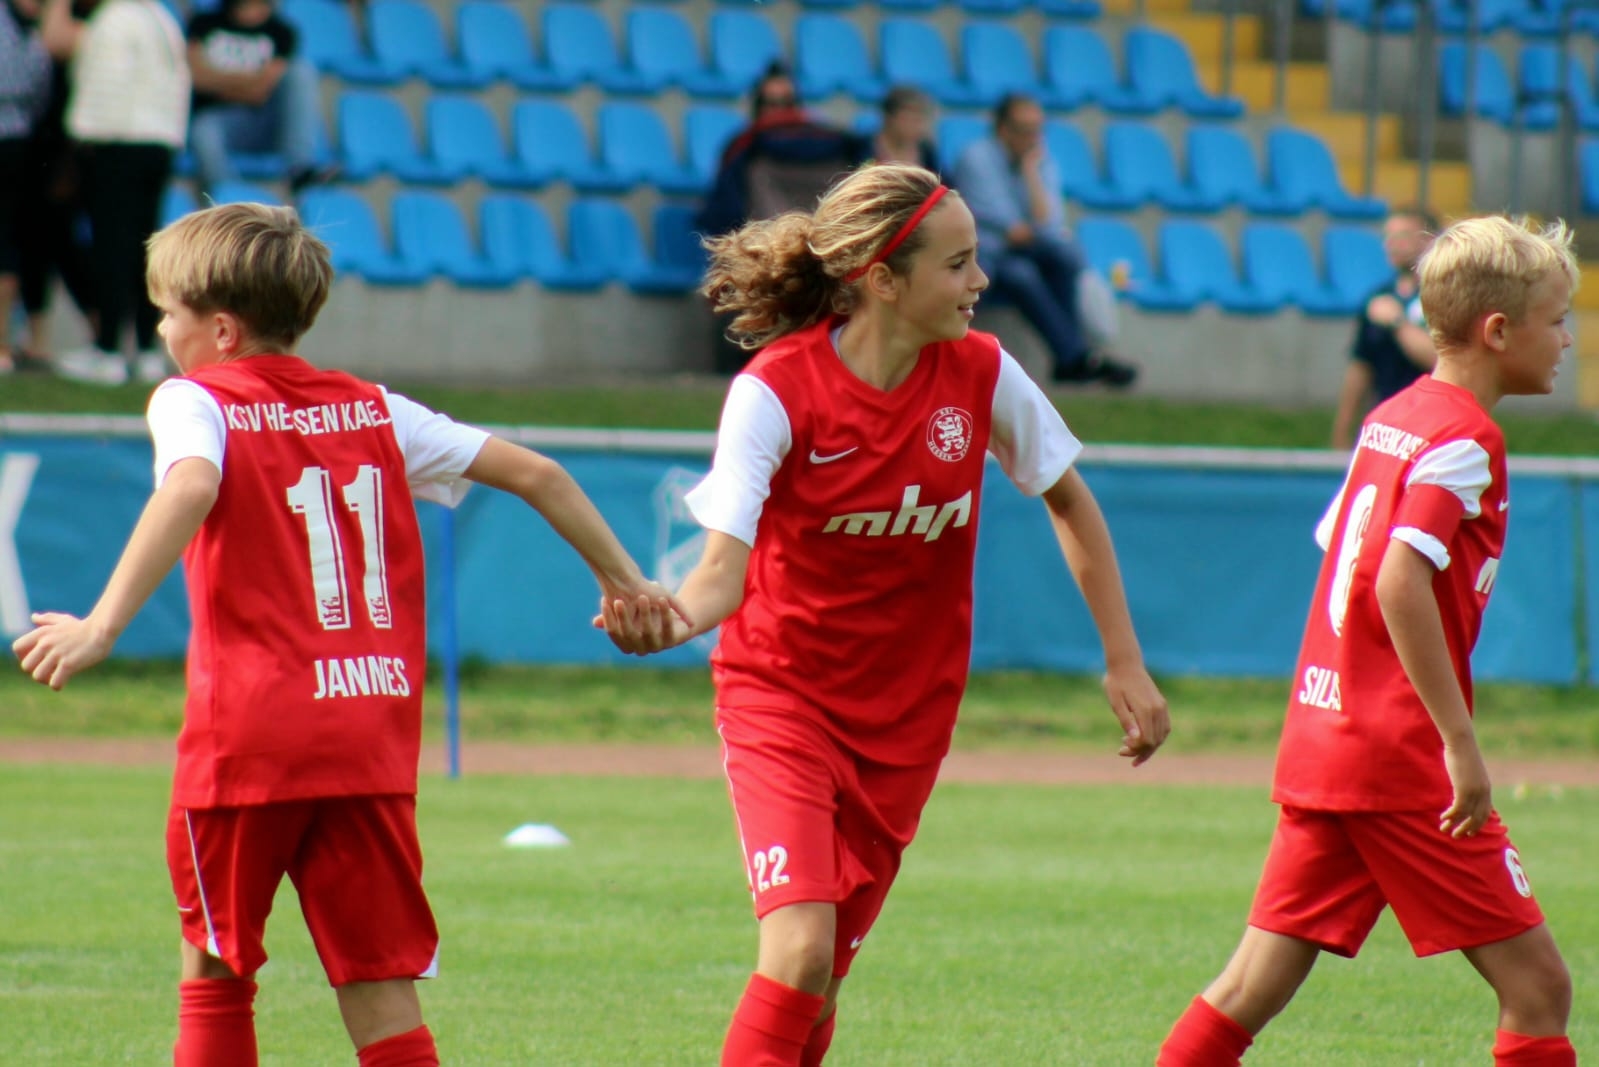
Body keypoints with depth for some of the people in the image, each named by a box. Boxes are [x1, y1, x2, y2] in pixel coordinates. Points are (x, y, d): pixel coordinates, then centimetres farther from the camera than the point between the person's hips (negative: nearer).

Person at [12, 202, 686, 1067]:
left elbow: (191, 488, -23)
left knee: (214, 972, 14)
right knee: (382, 989, 3)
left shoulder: (194, 402, 0)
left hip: (248, 737, -4)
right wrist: (625, 583, 27)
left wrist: (102, 627, -32)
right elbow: (535, 475, 15)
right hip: (373, 738, 4)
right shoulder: (373, 410, 15)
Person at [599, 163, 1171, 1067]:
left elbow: (1070, 504, 11)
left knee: (821, 982, 4)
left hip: (907, 717, 4)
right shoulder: (778, 390, -19)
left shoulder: (980, 375, -7)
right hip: (782, 697, -4)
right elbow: (725, 568, -26)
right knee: (800, 950, -23)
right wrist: (672, 620, -49)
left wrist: (1125, 662, 9)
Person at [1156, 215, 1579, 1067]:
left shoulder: (1390, 418, 14)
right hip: (1402, 755, -9)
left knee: (1256, 987, 6)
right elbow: (1399, 580, -25)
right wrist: (1461, 741, -25)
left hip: (1318, 739, 9)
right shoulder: (1465, 439, -12)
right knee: (1536, 987, -2)